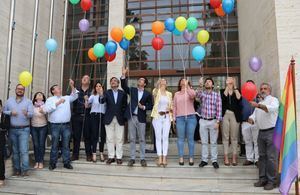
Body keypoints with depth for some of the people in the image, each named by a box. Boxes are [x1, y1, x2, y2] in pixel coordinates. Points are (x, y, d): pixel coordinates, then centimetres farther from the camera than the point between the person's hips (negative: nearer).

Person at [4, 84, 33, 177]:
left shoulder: (28, 101, 3)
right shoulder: (9, 100, 12)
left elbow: (31, 113, -10)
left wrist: (26, 114, -32)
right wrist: (10, 112, -11)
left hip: (24, 129, -3)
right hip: (12, 129, 3)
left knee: (24, 150, -7)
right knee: (15, 151, 9)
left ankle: (25, 170, -4)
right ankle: (16, 169, 18)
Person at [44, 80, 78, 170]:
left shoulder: (66, 98, 16)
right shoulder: (50, 99, 5)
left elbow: (75, 96, 7)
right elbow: (47, 109, -9)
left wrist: (72, 86, -2)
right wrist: (58, 103, -13)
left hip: (66, 125, 3)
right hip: (55, 125, -2)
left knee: (66, 145, 6)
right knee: (54, 145, 4)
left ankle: (67, 162, 13)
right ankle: (52, 163, 15)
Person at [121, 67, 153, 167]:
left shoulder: (148, 94, 6)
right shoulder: (132, 90, 10)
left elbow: (150, 106, 6)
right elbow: (124, 86, -5)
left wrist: (144, 107, -12)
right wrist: (123, 75, -15)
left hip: (141, 118, -1)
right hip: (131, 117, 1)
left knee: (142, 139, 4)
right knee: (132, 139, 6)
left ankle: (142, 158, 12)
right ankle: (132, 158, 13)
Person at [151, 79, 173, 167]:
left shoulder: (169, 94, 13)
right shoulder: (156, 92, 5)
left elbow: (171, 106, 16)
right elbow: (155, 92, -21)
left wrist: (170, 108, -6)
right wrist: (158, 83, -27)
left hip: (166, 117, 2)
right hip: (158, 116, -2)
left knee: (165, 137, -1)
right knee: (158, 137, 0)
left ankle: (164, 158, 5)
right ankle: (160, 158, 5)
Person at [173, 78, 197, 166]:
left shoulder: (190, 91, 7)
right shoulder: (176, 94, 14)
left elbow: (193, 95, -19)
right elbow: (174, 106, 13)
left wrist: (187, 86, -25)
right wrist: (174, 118, 7)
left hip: (191, 117, -2)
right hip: (180, 118, 2)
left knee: (190, 138, 3)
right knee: (180, 138, 4)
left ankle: (191, 158, 10)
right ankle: (181, 158, 10)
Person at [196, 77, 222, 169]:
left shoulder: (217, 94, 1)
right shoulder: (202, 93, 5)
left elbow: (219, 108, -3)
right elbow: (197, 95, -21)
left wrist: (218, 121, -11)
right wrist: (200, 86, -41)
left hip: (213, 121, -1)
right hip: (203, 121, 2)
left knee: (214, 142, 5)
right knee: (204, 142, 8)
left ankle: (214, 160, 14)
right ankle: (204, 160, 17)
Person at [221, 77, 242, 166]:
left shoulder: (237, 91, 11)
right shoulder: (223, 91, 9)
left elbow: (239, 98, -10)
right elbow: (224, 96, -13)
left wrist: (235, 87, -5)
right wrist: (227, 86, -7)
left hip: (235, 115, 1)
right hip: (225, 114, 0)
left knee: (234, 137, 4)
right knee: (225, 137, 2)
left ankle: (234, 157, 10)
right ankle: (226, 157, 7)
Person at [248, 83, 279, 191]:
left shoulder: (274, 100, -3)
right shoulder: (259, 103, 19)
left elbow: (271, 109, -26)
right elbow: (254, 114, 9)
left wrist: (258, 105, -40)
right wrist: (251, 119, -14)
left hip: (271, 132, -7)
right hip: (261, 132, 7)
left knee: (271, 157, -3)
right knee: (262, 156, 11)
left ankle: (271, 181, 6)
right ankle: (263, 179, 21)